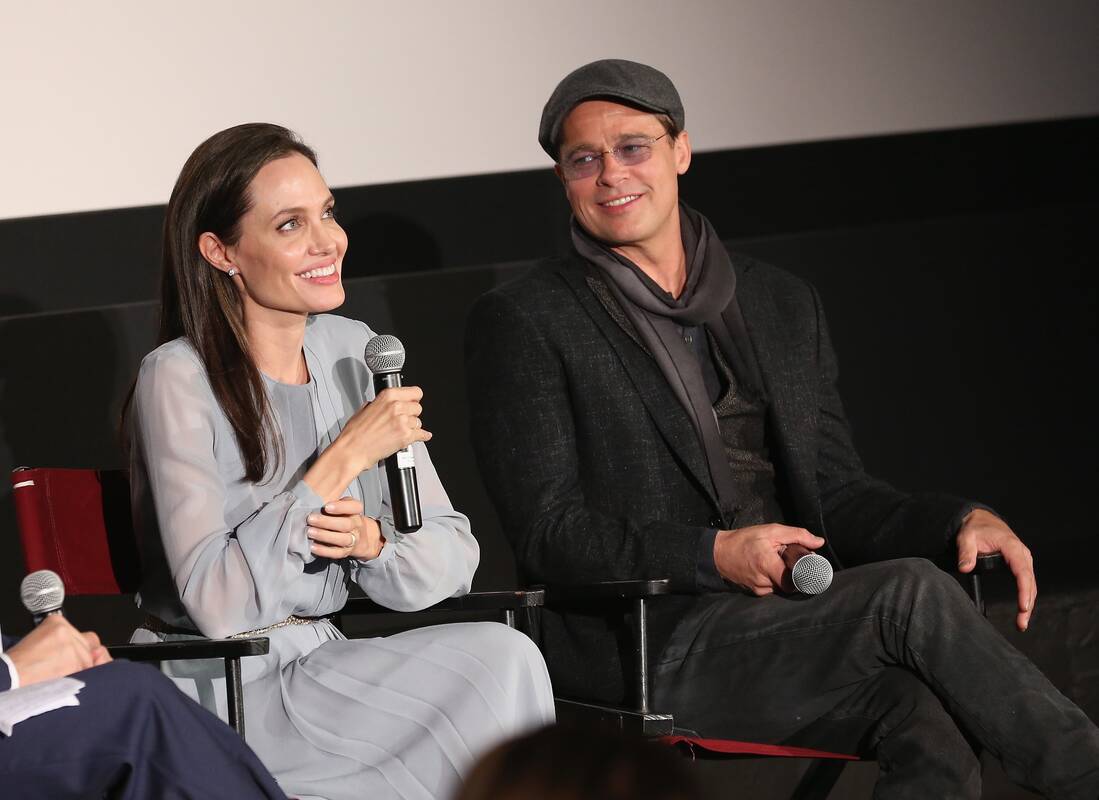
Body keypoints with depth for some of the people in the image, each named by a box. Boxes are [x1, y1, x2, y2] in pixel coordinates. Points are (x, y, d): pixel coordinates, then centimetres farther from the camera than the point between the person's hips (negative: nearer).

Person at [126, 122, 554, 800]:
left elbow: (452, 560, 7)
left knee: (501, 654, -21)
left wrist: (370, 541, -15)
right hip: (218, 689, -6)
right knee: (500, 667, -23)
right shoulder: (178, 380, -12)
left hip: (320, 662, 6)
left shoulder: (353, 351, 7)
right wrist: (344, 458, -21)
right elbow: (216, 603, -23)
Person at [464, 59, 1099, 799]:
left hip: (795, 620, 5)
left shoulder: (784, 305, 19)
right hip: (648, 646, -4)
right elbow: (548, 533, -5)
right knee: (913, 594, -26)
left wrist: (958, 520, -2)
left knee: (930, 722, -30)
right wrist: (715, 555, -19)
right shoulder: (521, 323, 3)